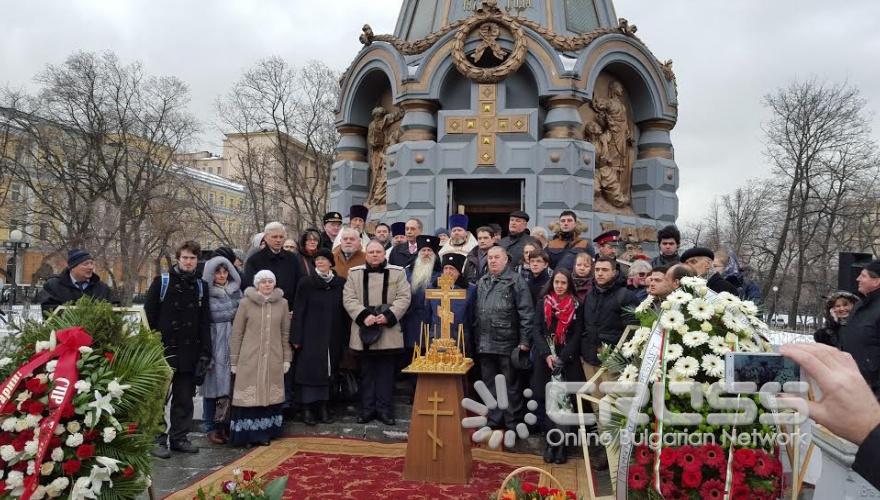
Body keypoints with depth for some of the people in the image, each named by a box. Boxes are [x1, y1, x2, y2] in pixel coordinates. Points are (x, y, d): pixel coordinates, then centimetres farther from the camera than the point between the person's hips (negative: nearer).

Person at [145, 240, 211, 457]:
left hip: (189, 352, 4)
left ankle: (179, 437, 20)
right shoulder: (162, 281, 0)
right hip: (163, 350, -3)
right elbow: (149, 314, -2)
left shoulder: (201, 286, 10)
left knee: (184, 398, 10)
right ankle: (158, 440, 11)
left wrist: (205, 351, 4)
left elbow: (205, 322, 9)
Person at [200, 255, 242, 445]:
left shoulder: (236, 291, 12)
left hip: (233, 344, 3)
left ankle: (227, 426, 12)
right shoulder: (205, 293, 0)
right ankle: (211, 428, 10)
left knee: (231, 385, 2)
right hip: (213, 345, -3)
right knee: (213, 384, -1)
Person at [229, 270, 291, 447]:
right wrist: (234, 361, 1)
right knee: (249, 397, -1)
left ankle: (264, 433, 18)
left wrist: (287, 358, 8)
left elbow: (286, 333, 10)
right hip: (250, 359, -2)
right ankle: (247, 434, 11)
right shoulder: (246, 303, -1)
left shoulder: (282, 303, 6)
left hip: (274, 360, 2)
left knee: (270, 396, 6)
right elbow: (236, 334, 1)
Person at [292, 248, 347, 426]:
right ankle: (307, 409, 6)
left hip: (333, 338, 3)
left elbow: (344, 312, 6)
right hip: (311, 336, -2)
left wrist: (344, 337, 3)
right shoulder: (306, 283, -2)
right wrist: (296, 338, -9)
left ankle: (323, 407, 16)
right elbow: (298, 312, -3)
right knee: (309, 370, -3)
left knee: (327, 371, 6)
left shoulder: (340, 283, 4)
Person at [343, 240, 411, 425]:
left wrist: (388, 316, -14)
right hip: (364, 330, 1)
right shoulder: (355, 273, 7)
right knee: (367, 372, 10)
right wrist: (363, 315, -15)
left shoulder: (397, 272, 4)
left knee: (386, 372, 5)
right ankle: (367, 408, 19)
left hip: (389, 331, -1)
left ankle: (384, 408, 14)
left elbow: (403, 298, -2)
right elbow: (349, 298, -1)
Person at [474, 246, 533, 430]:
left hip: (507, 344, -5)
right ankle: (493, 421, 27)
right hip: (484, 344, 6)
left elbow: (526, 313, -8)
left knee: (511, 385, 5)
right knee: (489, 384, 14)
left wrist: (524, 340, -12)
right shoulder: (481, 282, 14)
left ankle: (512, 424, 16)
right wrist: (475, 337, 11)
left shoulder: (516, 281, -4)